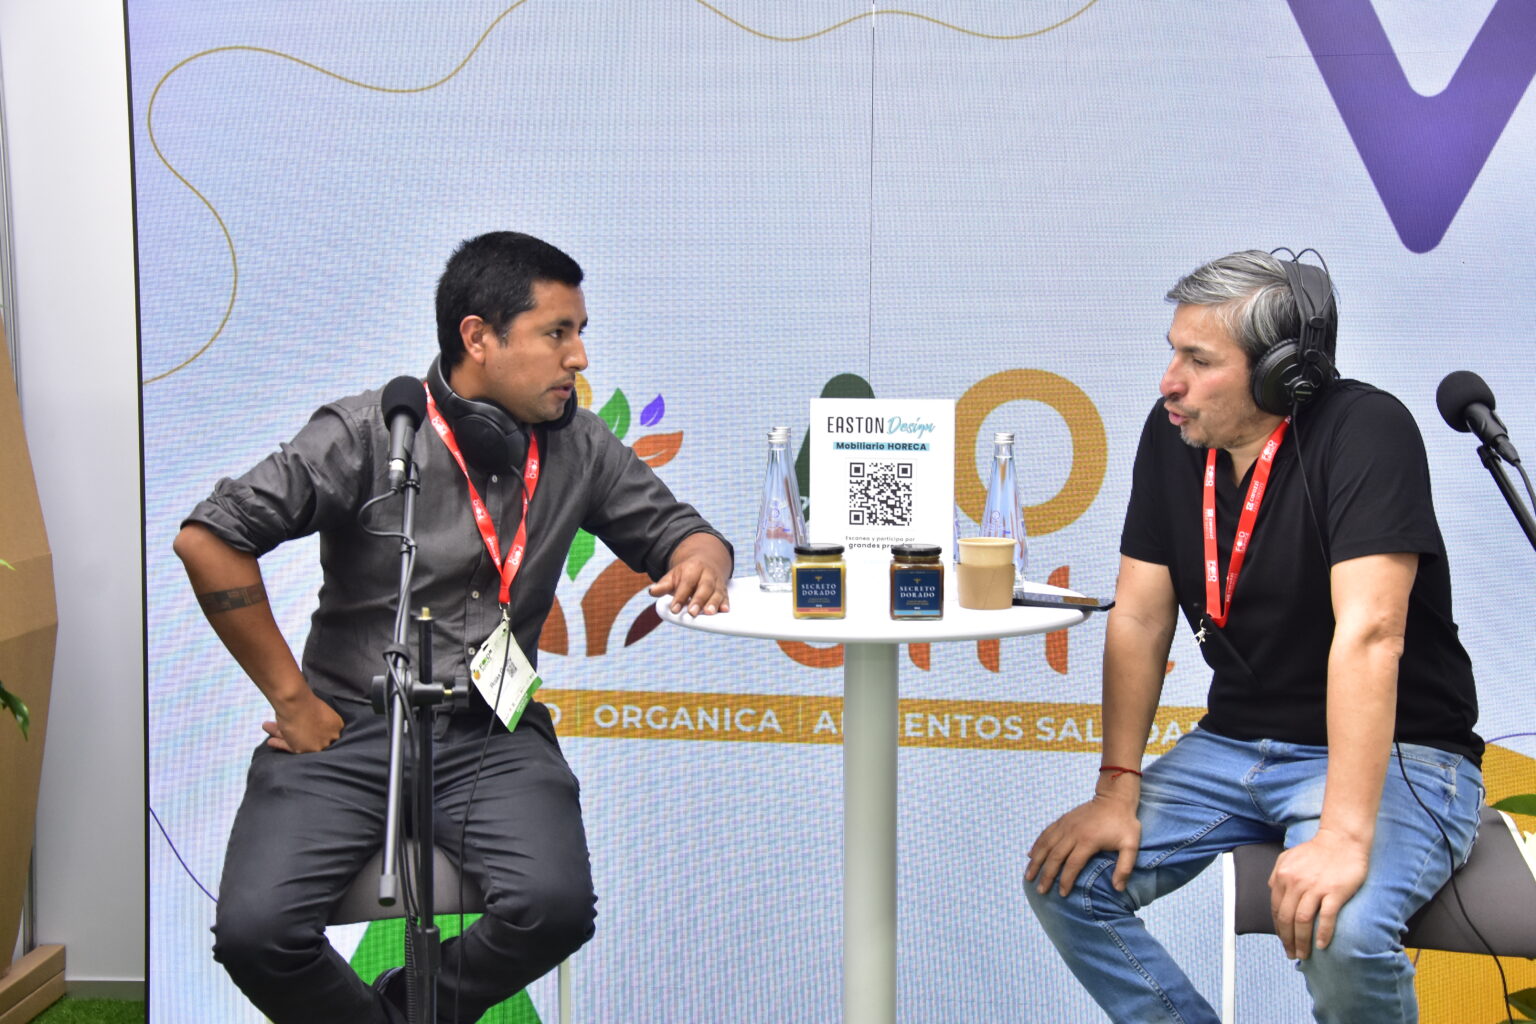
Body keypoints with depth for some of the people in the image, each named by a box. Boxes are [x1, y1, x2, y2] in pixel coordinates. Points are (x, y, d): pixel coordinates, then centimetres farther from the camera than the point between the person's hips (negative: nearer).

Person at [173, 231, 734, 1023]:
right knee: (255, 932, -24)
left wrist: (701, 560, -10)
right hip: (347, 729, -2)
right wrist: (292, 700, -9)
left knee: (556, 908, -25)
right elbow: (207, 540, -10)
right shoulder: (367, 434, -7)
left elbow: (673, 528, 17)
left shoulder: (577, 446, 6)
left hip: (493, 737, 3)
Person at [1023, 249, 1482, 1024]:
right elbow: (1139, 619, 2)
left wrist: (1343, 836, -36)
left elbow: (1367, 632, -29)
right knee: (1064, 876, -8)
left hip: (1393, 752, -6)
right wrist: (1117, 791, -5)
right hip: (1237, 744, 6)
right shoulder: (1171, 436, -1)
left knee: (1340, 931, -32)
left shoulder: (1364, 431, -19)